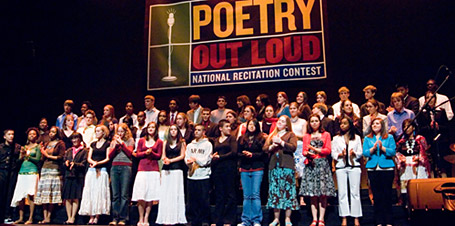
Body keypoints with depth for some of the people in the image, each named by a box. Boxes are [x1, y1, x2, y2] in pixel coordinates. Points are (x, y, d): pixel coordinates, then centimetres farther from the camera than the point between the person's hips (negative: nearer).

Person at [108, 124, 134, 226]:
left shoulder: (130, 140, 12)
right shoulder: (113, 141, 21)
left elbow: (129, 153, -1)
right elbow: (110, 156, 11)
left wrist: (122, 143, -2)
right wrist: (116, 145, 0)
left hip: (125, 167, -3)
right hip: (114, 167, 3)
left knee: (124, 194, -6)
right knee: (115, 194, 1)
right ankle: (115, 218, 5)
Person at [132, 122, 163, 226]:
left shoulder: (159, 142, 10)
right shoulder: (141, 140, 13)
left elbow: (159, 156, 6)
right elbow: (137, 154, 10)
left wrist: (152, 153, -12)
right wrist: (145, 153, -8)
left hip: (153, 170, 0)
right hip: (142, 168, 1)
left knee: (151, 195, -2)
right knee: (140, 195, -6)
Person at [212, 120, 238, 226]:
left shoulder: (232, 138, 5)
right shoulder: (216, 140, 18)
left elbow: (234, 153, -6)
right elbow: (213, 154, 17)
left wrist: (219, 157, -5)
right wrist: (213, 157, -5)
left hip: (229, 168, -4)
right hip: (217, 169, 4)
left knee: (230, 195, -2)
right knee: (219, 195, 6)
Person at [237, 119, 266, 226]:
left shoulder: (262, 139, 7)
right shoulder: (242, 139, 16)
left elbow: (264, 153, -1)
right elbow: (238, 153, 10)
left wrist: (252, 155, -11)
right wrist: (244, 154, -10)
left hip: (257, 170, -3)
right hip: (244, 170, 3)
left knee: (255, 195, -5)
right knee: (246, 196, 4)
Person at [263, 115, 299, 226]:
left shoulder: (290, 135, 10)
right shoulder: (271, 135, 22)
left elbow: (293, 147, -7)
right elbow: (264, 149, 12)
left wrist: (281, 142, -11)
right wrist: (272, 146, -7)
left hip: (286, 165, -4)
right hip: (274, 165, 4)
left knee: (287, 190, -5)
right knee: (274, 191, 2)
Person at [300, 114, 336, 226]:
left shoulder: (326, 135, 14)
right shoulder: (306, 136, 17)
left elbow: (328, 150, 4)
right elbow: (304, 151, 8)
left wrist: (317, 150, -8)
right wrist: (308, 154, -14)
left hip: (322, 164, -1)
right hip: (311, 164, 1)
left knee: (323, 193, -6)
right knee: (312, 193, -2)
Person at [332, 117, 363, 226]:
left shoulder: (357, 138, 13)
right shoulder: (336, 138, 13)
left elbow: (361, 152, 8)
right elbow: (333, 153, 7)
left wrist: (355, 154, -11)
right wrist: (340, 155, -12)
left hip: (354, 166, 0)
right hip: (341, 167, 1)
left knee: (355, 192, -2)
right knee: (342, 192, -2)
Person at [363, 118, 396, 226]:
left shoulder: (389, 138, 8)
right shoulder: (367, 139, 12)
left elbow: (393, 152, -3)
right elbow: (365, 153, 1)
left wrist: (382, 147, -16)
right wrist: (373, 148, -15)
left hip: (387, 168, -1)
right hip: (373, 169, 2)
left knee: (387, 194, 0)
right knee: (376, 195, 3)